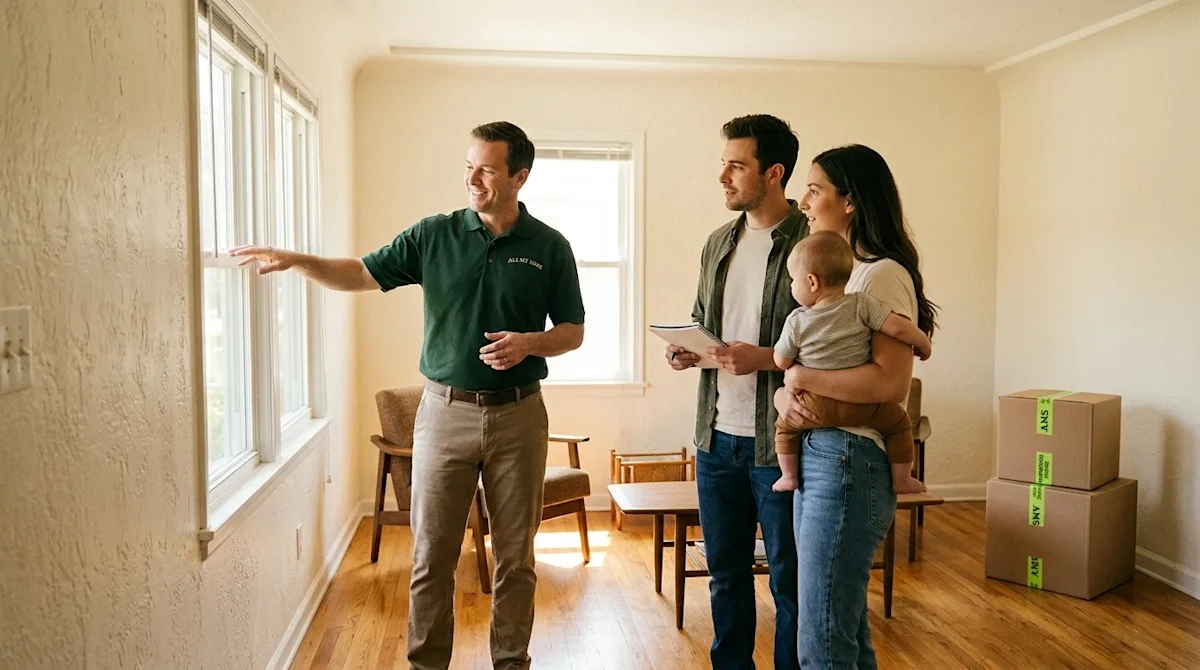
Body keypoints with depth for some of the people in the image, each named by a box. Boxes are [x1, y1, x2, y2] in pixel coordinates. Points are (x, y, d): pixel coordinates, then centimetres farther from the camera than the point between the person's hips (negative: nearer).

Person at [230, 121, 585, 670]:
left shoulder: (549, 247, 0)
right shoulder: (434, 235, 2)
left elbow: (572, 332, 4)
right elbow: (363, 274, 4)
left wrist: (529, 342, -15)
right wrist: (296, 260, -10)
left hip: (517, 416, 0)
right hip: (445, 411, 1)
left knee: (515, 558, 9)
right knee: (431, 555, 6)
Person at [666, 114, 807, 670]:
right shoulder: (718, 243, 11)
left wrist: (764, 357, -23)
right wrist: (688, 350, 0)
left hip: (778, 441, -6)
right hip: (716, 436, 7)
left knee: (789, 580, 9)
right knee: (725, 571, 19)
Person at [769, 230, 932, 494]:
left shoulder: (796, 321, -7)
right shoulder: (861, 304, -11)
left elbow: (781, 362, 2)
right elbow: (898, 327, -15)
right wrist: (924, 344, 4)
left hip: (815, 406, 1)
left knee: (784, 425, 26)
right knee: (899, 421, 20)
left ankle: (789, 476, 27)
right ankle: (901, 480, 23)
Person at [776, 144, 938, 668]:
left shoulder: (883, 274, -11)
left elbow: (892, 381, -22)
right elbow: (796, 362, 15)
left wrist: (802, 377, -13)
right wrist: (785, 393, -6)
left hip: (849, 461, -9)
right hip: (814, 453, 9)